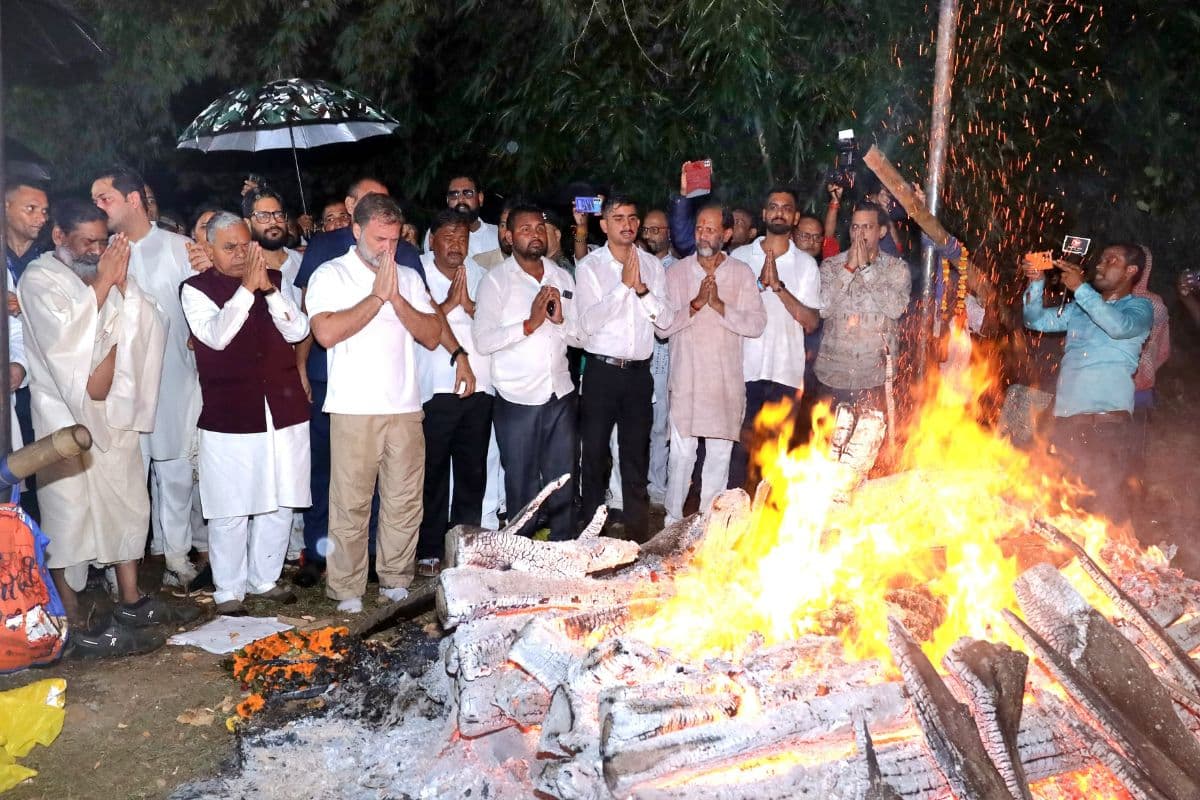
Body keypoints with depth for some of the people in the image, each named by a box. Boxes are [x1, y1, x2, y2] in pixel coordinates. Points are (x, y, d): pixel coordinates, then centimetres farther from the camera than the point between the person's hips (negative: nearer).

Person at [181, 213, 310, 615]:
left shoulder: (275, 279, 10)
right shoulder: (196, 289, 0)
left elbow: (298, 330, -1)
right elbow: (217, 335, -16)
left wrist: (268, 287, -12)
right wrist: (247, 287, -19)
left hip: (284, 411, 4)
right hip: (230, 417, -4)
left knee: (280, 504, 10)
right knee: (231, 511, 0)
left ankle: (264, 579, 26)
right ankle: (229, 592, 15)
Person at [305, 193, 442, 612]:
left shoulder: (408, 277, 14)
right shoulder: (331, 274, 2)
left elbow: (432, 336, 6)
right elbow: (327, 332, -15)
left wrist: (396, 297, -6)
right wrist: (377, 295, -10)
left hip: (405, 408, 4)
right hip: (354, 409, -4)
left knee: (405, 500, 7)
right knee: (351, 504, 0)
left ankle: (396, 580, 21)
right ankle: (347, 590, 11)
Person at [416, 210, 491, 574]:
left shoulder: (477, 273, 12)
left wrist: (468, 304, -10)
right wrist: (449, 303, -16)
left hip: (478, 388, 4)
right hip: (435, 390, -4)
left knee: (473, 472, 10)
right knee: (433, 473, 2)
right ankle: (429, 550, 14)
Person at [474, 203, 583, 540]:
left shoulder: (562, 277, 11)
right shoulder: (496, 279, -4)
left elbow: (581, 337, 9)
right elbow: (483, 340, -14)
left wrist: (561, 320, -10)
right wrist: (529, 323, -20)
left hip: (560, 396, 4)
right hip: (517, 399, -4)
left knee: (563, 483, 11)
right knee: (522, 487, 7)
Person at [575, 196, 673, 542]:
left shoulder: (652, 265, 7)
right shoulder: (589, 266, -2)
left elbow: (667, 319, 0)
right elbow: (589, 322, -13)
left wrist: (642, 288, -14)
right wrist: (624, 284, -16)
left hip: (639, 371, 3)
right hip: (601, 370, -2)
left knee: (636, 456, 10)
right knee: (594, 453, 6)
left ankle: (638, 536, 21)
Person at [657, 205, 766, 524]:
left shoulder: (742, 272, 4)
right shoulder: (677, 271, 3)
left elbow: (757, 324, -6)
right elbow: (663, 325, -5)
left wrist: (719, 305, -16)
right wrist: (696, 303, -17)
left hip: (727, 380, 1)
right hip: (686, 378, -1)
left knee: (720, 453, 9)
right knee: (681, 453, 0)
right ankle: (673, 519, 13)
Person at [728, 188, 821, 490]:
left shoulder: (806, 264, 7)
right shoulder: (740, 256, 7)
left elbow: (812, 323, -1)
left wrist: (779, 286, -12)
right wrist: (759, 283, -11)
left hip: (786, 373, 1)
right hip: (744, 368, -1)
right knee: (739, 446, 1)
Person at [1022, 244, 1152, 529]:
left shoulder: (1139, 307, 7)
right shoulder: (1078, 309, 24)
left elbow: (1120, 326, -15)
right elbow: (1036, 320, 17)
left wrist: (1080, 287, -16)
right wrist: (1036, 282, 1)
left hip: (1108, 417, -5)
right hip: (1066, 415, 5)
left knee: (1107, 500, -13)